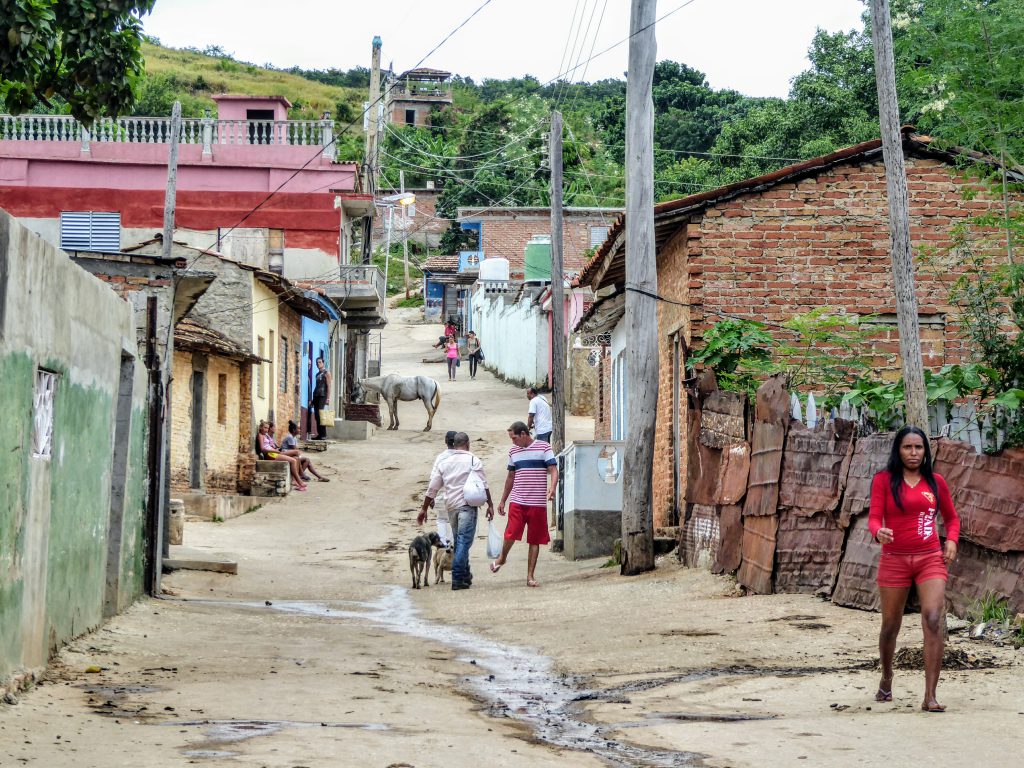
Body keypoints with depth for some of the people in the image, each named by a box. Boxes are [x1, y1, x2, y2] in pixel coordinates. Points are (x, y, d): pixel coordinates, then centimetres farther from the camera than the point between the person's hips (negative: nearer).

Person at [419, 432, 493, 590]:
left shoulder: (443, 462, 10)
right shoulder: (473, 461, -2)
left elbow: (432, 488, 11)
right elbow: (483, 486, -5)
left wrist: (424, 509, 16)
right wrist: (490, 505, 2)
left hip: (451, 506, 5)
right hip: (467, 505, -5)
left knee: (459, 541, 17)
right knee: (464, 541, -8)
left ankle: (466, 575, 25)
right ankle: (458, 578, -15)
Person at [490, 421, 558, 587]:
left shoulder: (543, 447, 0)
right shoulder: (513, 451, 13)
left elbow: (553, 470, -6)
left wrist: (552, 488, -25)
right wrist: (503, 500, 24)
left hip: (538, 503, -2)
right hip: (517, 501, 2)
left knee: (535, 540, 2)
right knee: (511, 533, -10)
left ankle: (530, 576, 8)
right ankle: (502, 558, 19)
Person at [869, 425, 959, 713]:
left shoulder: (935, 482, 8)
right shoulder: (884, 480, 1)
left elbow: (951, 517, 21)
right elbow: (874, 517, -6)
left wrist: (951, 541, 2)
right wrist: (879, 532, -29)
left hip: (931, 559, 1)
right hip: (894, 560, -1)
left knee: (933, 619, -18)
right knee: (890, 625, 8)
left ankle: (930, 696, -20)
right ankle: (886, 680, 37)